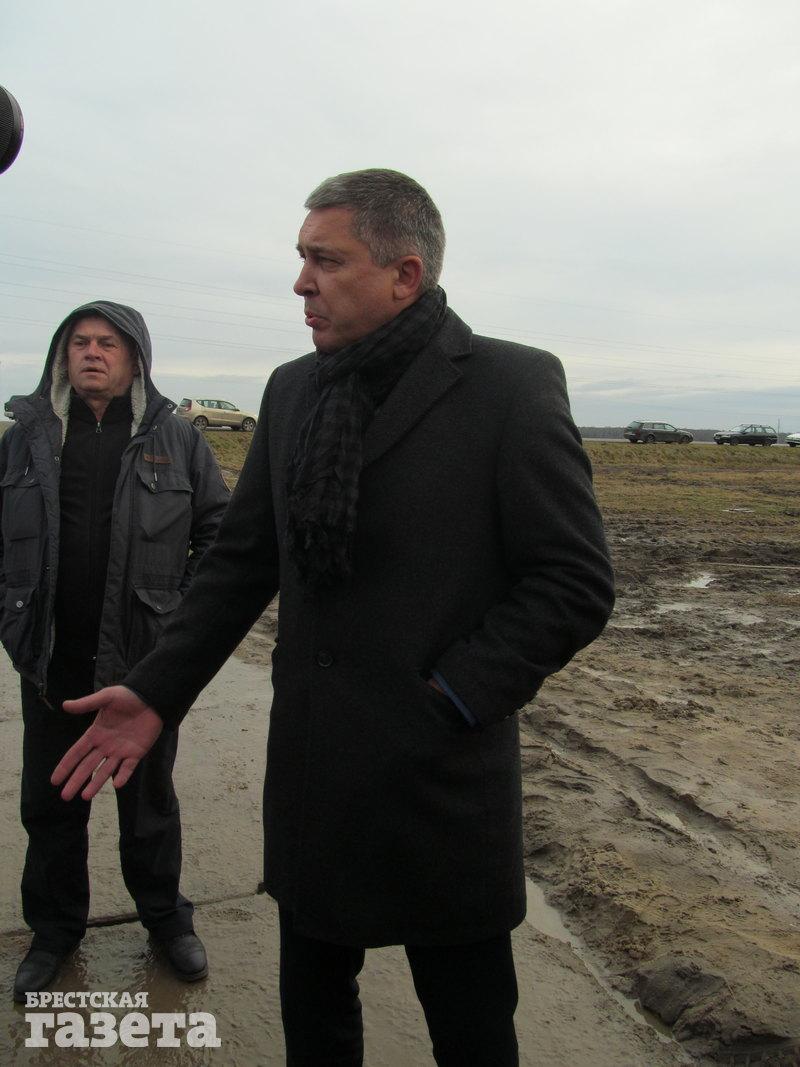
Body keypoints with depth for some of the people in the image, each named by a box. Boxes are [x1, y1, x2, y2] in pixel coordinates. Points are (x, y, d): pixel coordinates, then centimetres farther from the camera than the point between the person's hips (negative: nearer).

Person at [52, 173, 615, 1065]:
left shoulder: (513, 386, -10)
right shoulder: (292, 390, 6)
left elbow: (576, 584, -11)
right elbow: (242, 559, 9)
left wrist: (447, 699, -15)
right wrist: (158, 691, 2)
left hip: (440, 779, -4)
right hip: (309, 767, 5)